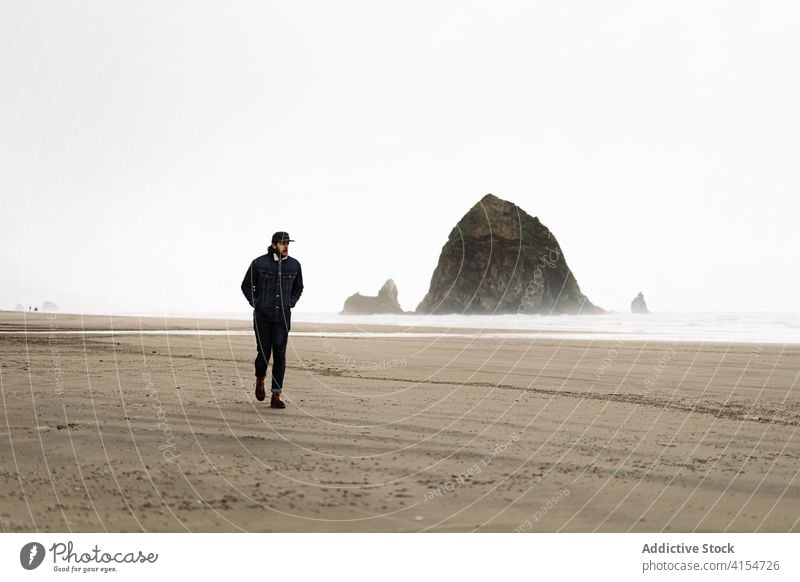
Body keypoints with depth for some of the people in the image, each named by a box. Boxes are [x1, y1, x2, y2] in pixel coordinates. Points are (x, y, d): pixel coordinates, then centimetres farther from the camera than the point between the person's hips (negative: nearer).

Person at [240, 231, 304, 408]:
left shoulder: (294, 265, -1)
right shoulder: (259, 263, -8)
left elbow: (298, 287, 15)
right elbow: (246, 285, 5)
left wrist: (290, 304, 3)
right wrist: (255, 304, -4)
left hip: (283, 317, 2)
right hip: (262, 316, -1)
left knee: (280, 356, -4)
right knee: (263, 355, 1)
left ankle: (276, 396, 3)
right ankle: (260, 380, 34)